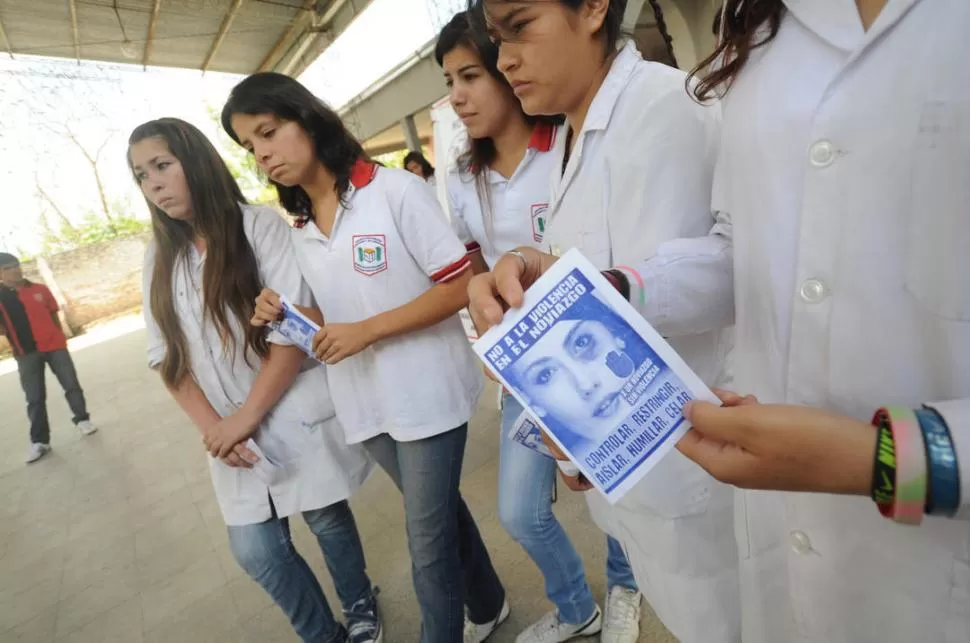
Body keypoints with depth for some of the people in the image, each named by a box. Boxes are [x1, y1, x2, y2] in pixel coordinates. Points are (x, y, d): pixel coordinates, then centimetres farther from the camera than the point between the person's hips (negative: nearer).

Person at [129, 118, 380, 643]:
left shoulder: (260, 226, -8)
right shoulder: (159, 259, 9)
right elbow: (166, 357, 5)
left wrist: (248, 415, -14)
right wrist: (212, 426, -8)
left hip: (296, 417, -4)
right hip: (231, 433, 5)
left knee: (328, 520, 12)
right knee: (255, 551, 8)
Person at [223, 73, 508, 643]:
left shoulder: (395, 189, -11)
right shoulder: (299, 230, 8)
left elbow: (461, 286, -15)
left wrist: (366, 331, -20)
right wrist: (287, 318, -5)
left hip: (425, 393, -6)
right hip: (365, 402, 6)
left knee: (428, 542, 6)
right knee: (438, 514, 23)